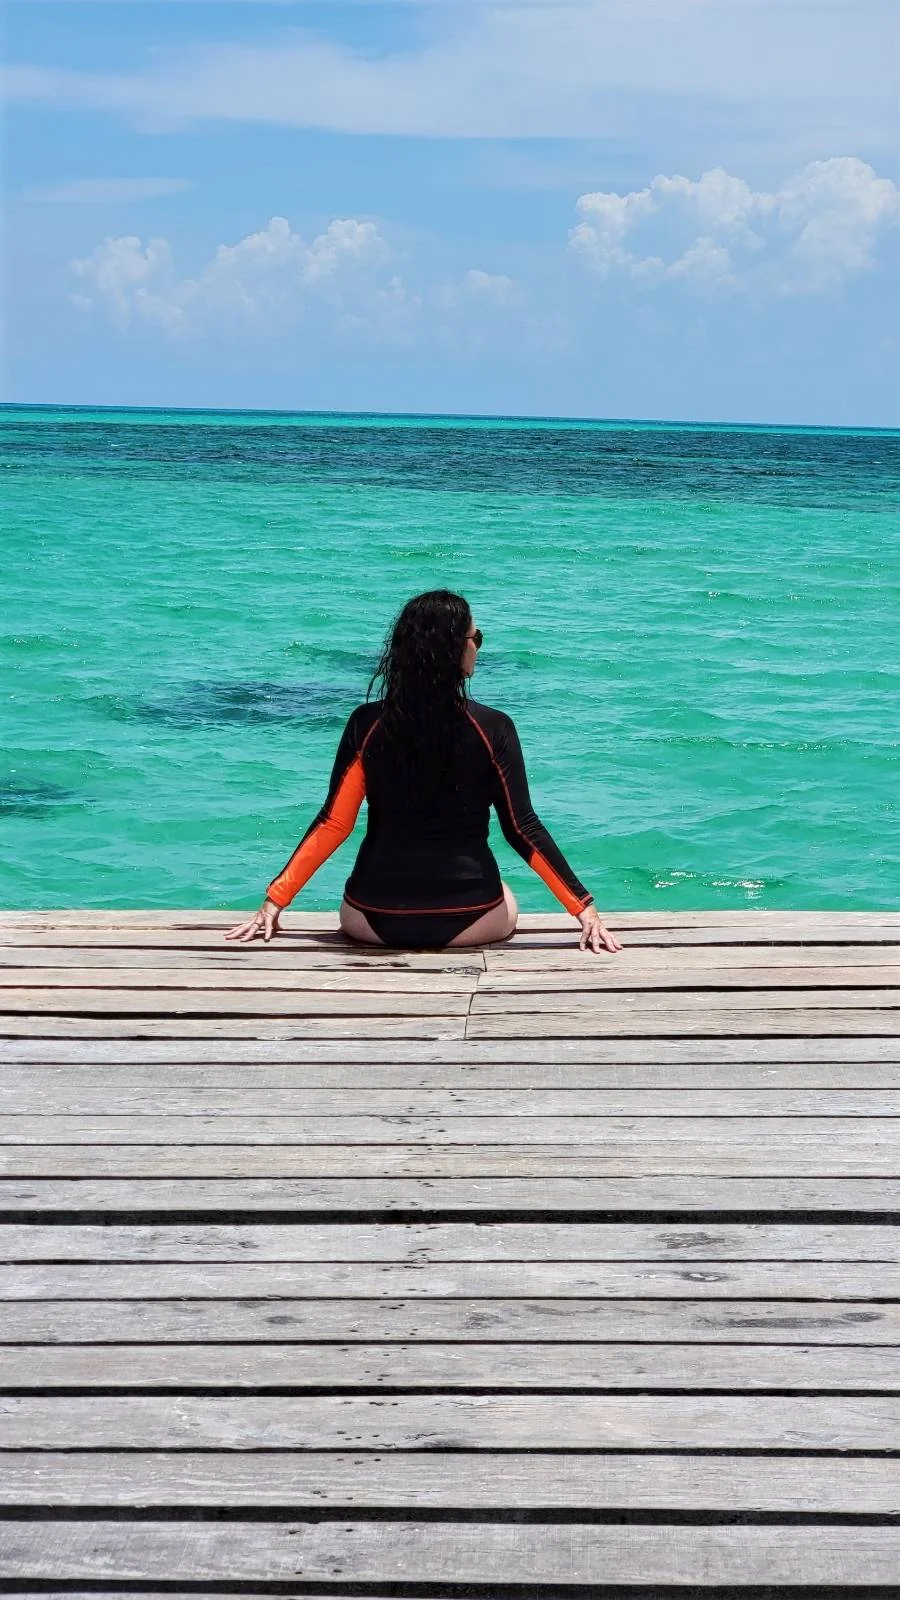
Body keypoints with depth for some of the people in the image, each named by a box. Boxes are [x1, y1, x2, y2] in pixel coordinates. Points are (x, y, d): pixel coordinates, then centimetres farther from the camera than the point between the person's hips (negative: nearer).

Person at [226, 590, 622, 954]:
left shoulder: (366, 724, -6)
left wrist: (274, 901, 2)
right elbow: (522, 829, -9)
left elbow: (333, 824, -6)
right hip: (469, 921, -1)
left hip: (375, 920, 1)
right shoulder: (493, 729, -10)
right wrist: (584, 908, -4)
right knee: (505, 905, 35)